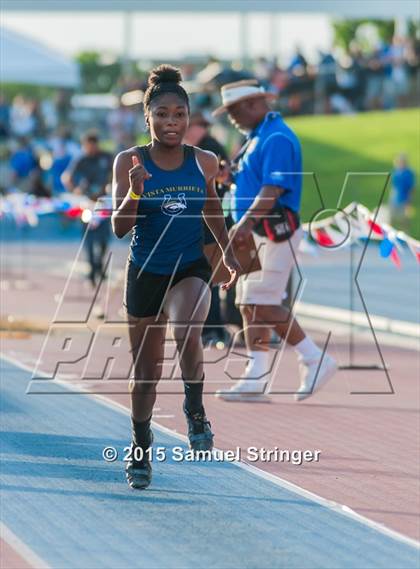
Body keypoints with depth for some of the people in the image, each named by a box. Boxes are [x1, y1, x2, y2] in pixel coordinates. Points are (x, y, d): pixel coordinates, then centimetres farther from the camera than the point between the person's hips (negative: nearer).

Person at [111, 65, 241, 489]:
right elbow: (119, 228, -13)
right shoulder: (129, 162, -10)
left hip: (191, 269, 0)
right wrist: (136, 190, -29)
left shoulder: (203, 163, -4)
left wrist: (227, 251, 11)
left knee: (186, 332, -32)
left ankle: (195, 409, -8)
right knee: (146, 370, 11)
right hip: (145, 274, 0)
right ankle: (140, 450, 31)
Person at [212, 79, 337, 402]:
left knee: (263, 305, -12)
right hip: (256, 233, 11)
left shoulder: (277, 138, -14)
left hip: (273, 233, -11)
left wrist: (245, 223, -33)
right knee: (250, 305, 7)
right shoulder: (258, 137, 18)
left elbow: (273, 189, -25)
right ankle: (256, 378, 7)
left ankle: (315, 360, -2)